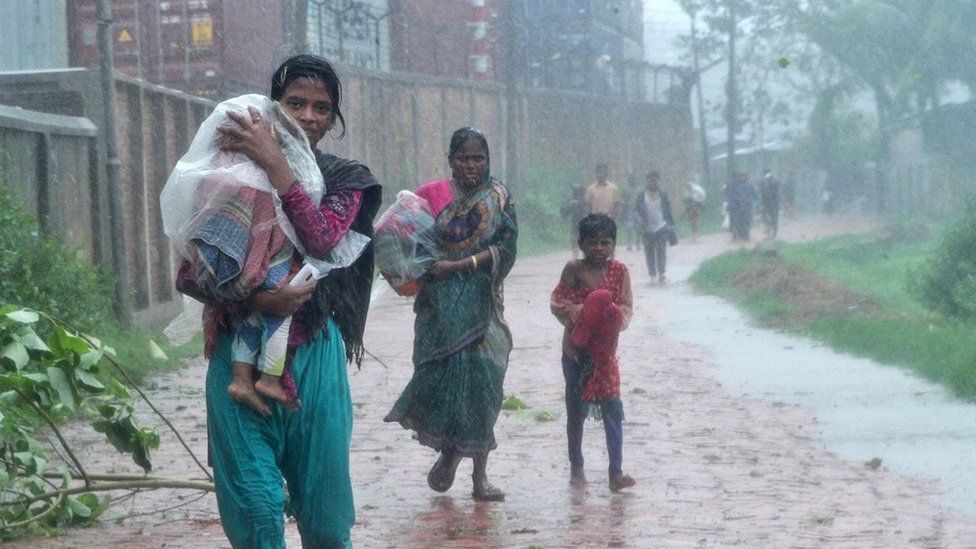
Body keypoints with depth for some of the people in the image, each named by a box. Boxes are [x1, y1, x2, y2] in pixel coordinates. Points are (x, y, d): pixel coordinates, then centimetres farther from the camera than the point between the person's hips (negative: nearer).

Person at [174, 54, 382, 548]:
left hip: (313, 355, 1)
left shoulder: (345, 180, 9)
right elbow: (189, 275, -2)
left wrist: (275, 164, -18)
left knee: (323, 508, 5)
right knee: (254, 509, -4)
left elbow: (322, 239, -13)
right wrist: (256, 300, -19)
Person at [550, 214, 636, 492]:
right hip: (576, 348, -1)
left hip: (605, 349, 1)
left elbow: (627, 306, -1)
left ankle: (616, 473, -2)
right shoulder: (574, 270, -4)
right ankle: (576, 467, 22)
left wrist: (614, 317, -21)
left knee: (613, 408, -4)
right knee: (576, 409, 8)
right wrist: (581, 313, -22)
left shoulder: (618, 270, 2)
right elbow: (557, 302, -7)